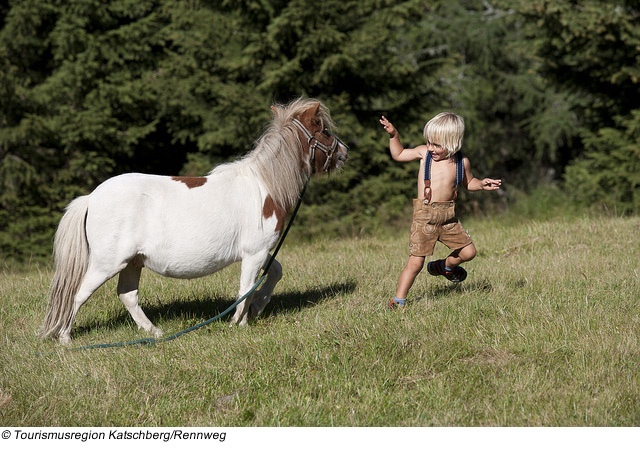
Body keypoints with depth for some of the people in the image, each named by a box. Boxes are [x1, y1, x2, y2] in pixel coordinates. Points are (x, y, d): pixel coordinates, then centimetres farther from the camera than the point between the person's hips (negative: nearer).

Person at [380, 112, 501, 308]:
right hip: (424, 216, -3)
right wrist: (393, 135, 3)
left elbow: (468, 183, 21)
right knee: (415, 262, -8)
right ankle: (398, 300, 3)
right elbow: (398, 155, 14)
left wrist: (482, 184, 3)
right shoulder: (424, 153, 0)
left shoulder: (461, 162, 2)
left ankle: (445, 266, 40)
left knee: (468, 251, 9)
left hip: (448, 217, 3)